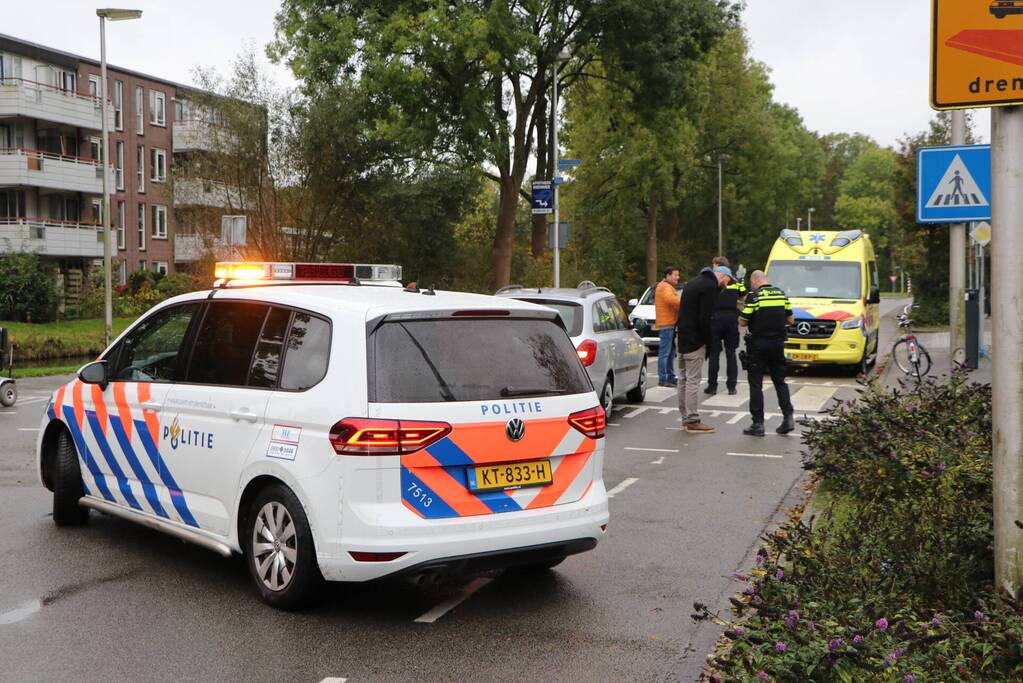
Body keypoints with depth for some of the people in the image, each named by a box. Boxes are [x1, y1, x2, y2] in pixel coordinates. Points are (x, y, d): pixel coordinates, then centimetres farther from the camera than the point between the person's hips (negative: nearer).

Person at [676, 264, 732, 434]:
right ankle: (693, 421, -4)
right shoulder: (710, 286, -13)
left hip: (682, 338, 10)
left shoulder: (693, 283, 18)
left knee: (683, 379, 13)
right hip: (695, 340, -10)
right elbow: (705, 318, -19)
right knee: (693, 380, -7)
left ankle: (686, 418, 21)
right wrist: (708, 341, -9)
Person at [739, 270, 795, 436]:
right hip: (778, 343, 5)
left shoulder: (753, 296, -11)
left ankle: (758, 424, 1)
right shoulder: (781, 294, 6)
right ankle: (788, 417, 8)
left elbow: (743, 322, -10)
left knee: (756, 384, 2)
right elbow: (790, 320, 9)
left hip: (758, 344, -5)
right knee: (780, 381, 16)